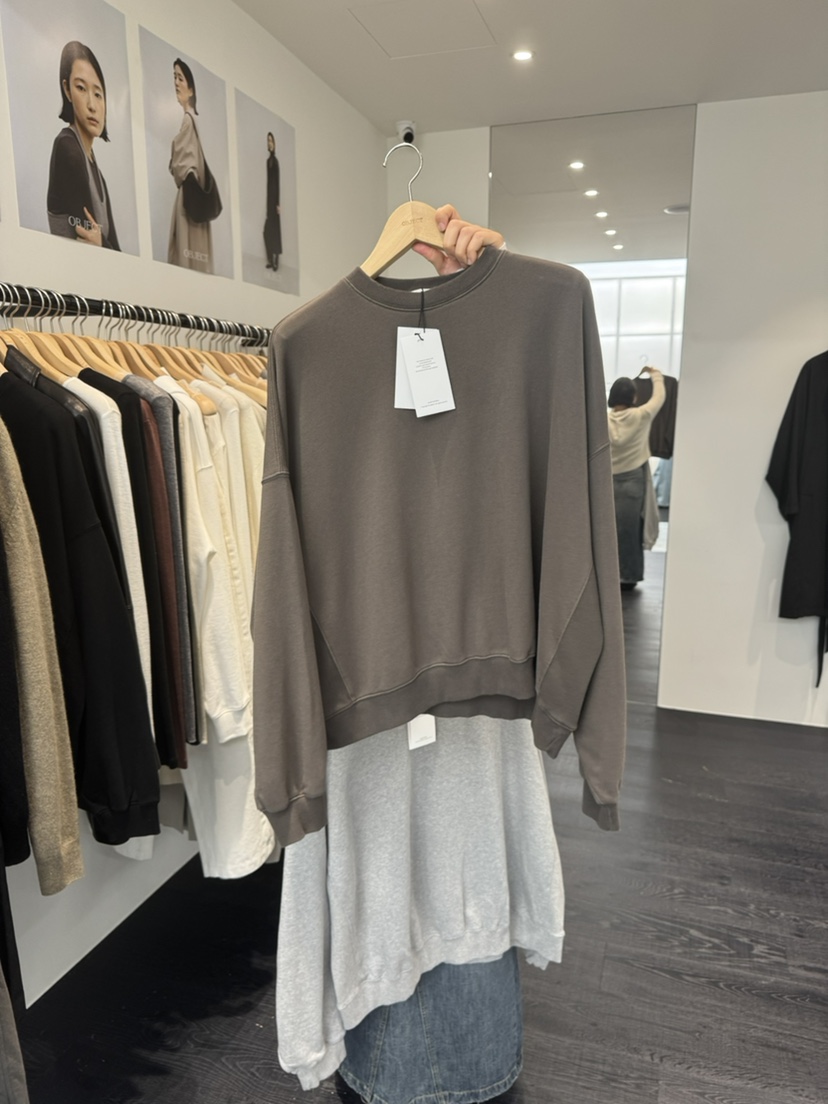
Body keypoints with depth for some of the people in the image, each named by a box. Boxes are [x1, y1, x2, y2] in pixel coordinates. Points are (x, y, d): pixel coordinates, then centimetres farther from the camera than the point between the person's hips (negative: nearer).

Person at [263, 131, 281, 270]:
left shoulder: (275, 160, -6)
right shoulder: (268, 160, 14)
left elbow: (277, 182, -11)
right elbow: (268, 181, 15)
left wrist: (278, 203, -15)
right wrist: (266, 203, 14)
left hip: (274, 197, -7)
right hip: (268, 197, 7)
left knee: (275, 228, -4)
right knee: (268, 230, 6)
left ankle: (276, 260, 0)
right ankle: (270, 260, 11)